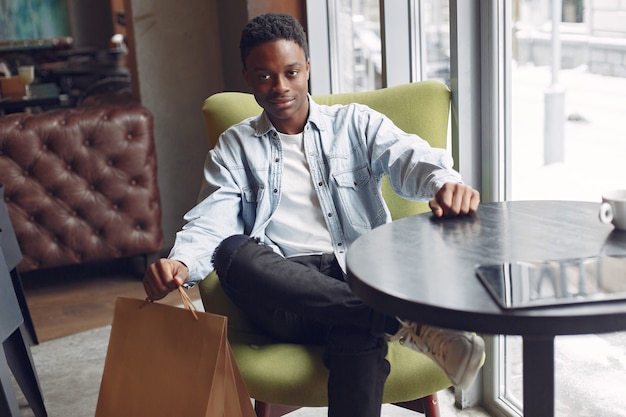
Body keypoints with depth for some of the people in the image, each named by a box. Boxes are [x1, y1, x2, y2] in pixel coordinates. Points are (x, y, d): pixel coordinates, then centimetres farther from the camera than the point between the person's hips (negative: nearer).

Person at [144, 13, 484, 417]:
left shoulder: (356, 124, 16)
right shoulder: (234, 149, 17)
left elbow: (409, 157, -4)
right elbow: (211, 223, 3)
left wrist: (445, 182, -29)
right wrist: (180, 263, -21)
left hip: (358, 278, -1)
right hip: (284, 291, 2)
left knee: (360, 335, -38)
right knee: (233, 250, -33)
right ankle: (403, 322, -36)